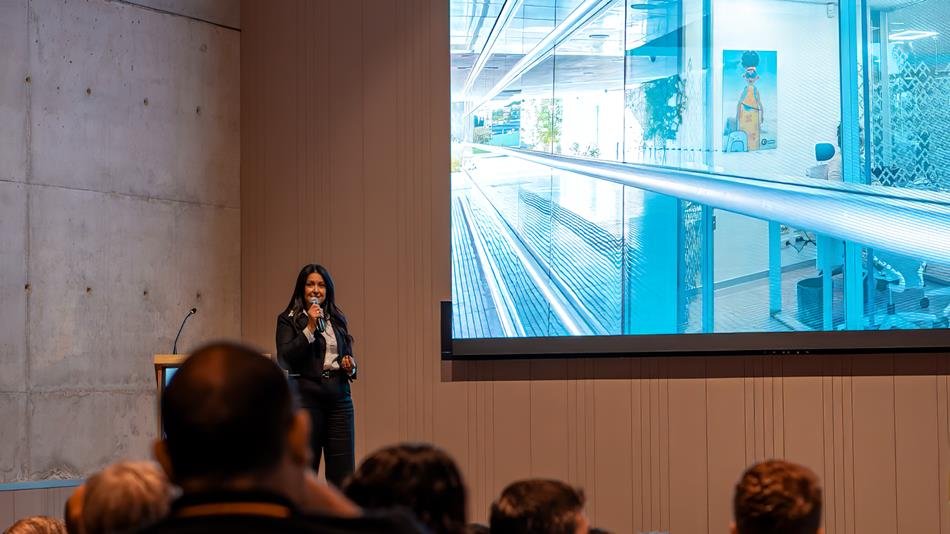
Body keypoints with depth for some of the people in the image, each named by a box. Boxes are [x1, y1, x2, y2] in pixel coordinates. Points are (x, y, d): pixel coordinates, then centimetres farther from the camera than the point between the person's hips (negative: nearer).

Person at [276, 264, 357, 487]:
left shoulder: (337, 320, 16)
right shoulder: (288, 320, 1)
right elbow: (285, 358, -12)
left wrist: (350, 366, 2)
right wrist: (310, 328, -16)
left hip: (339, 397, 4)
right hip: (306, 397, -4)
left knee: (343, 472, -2)